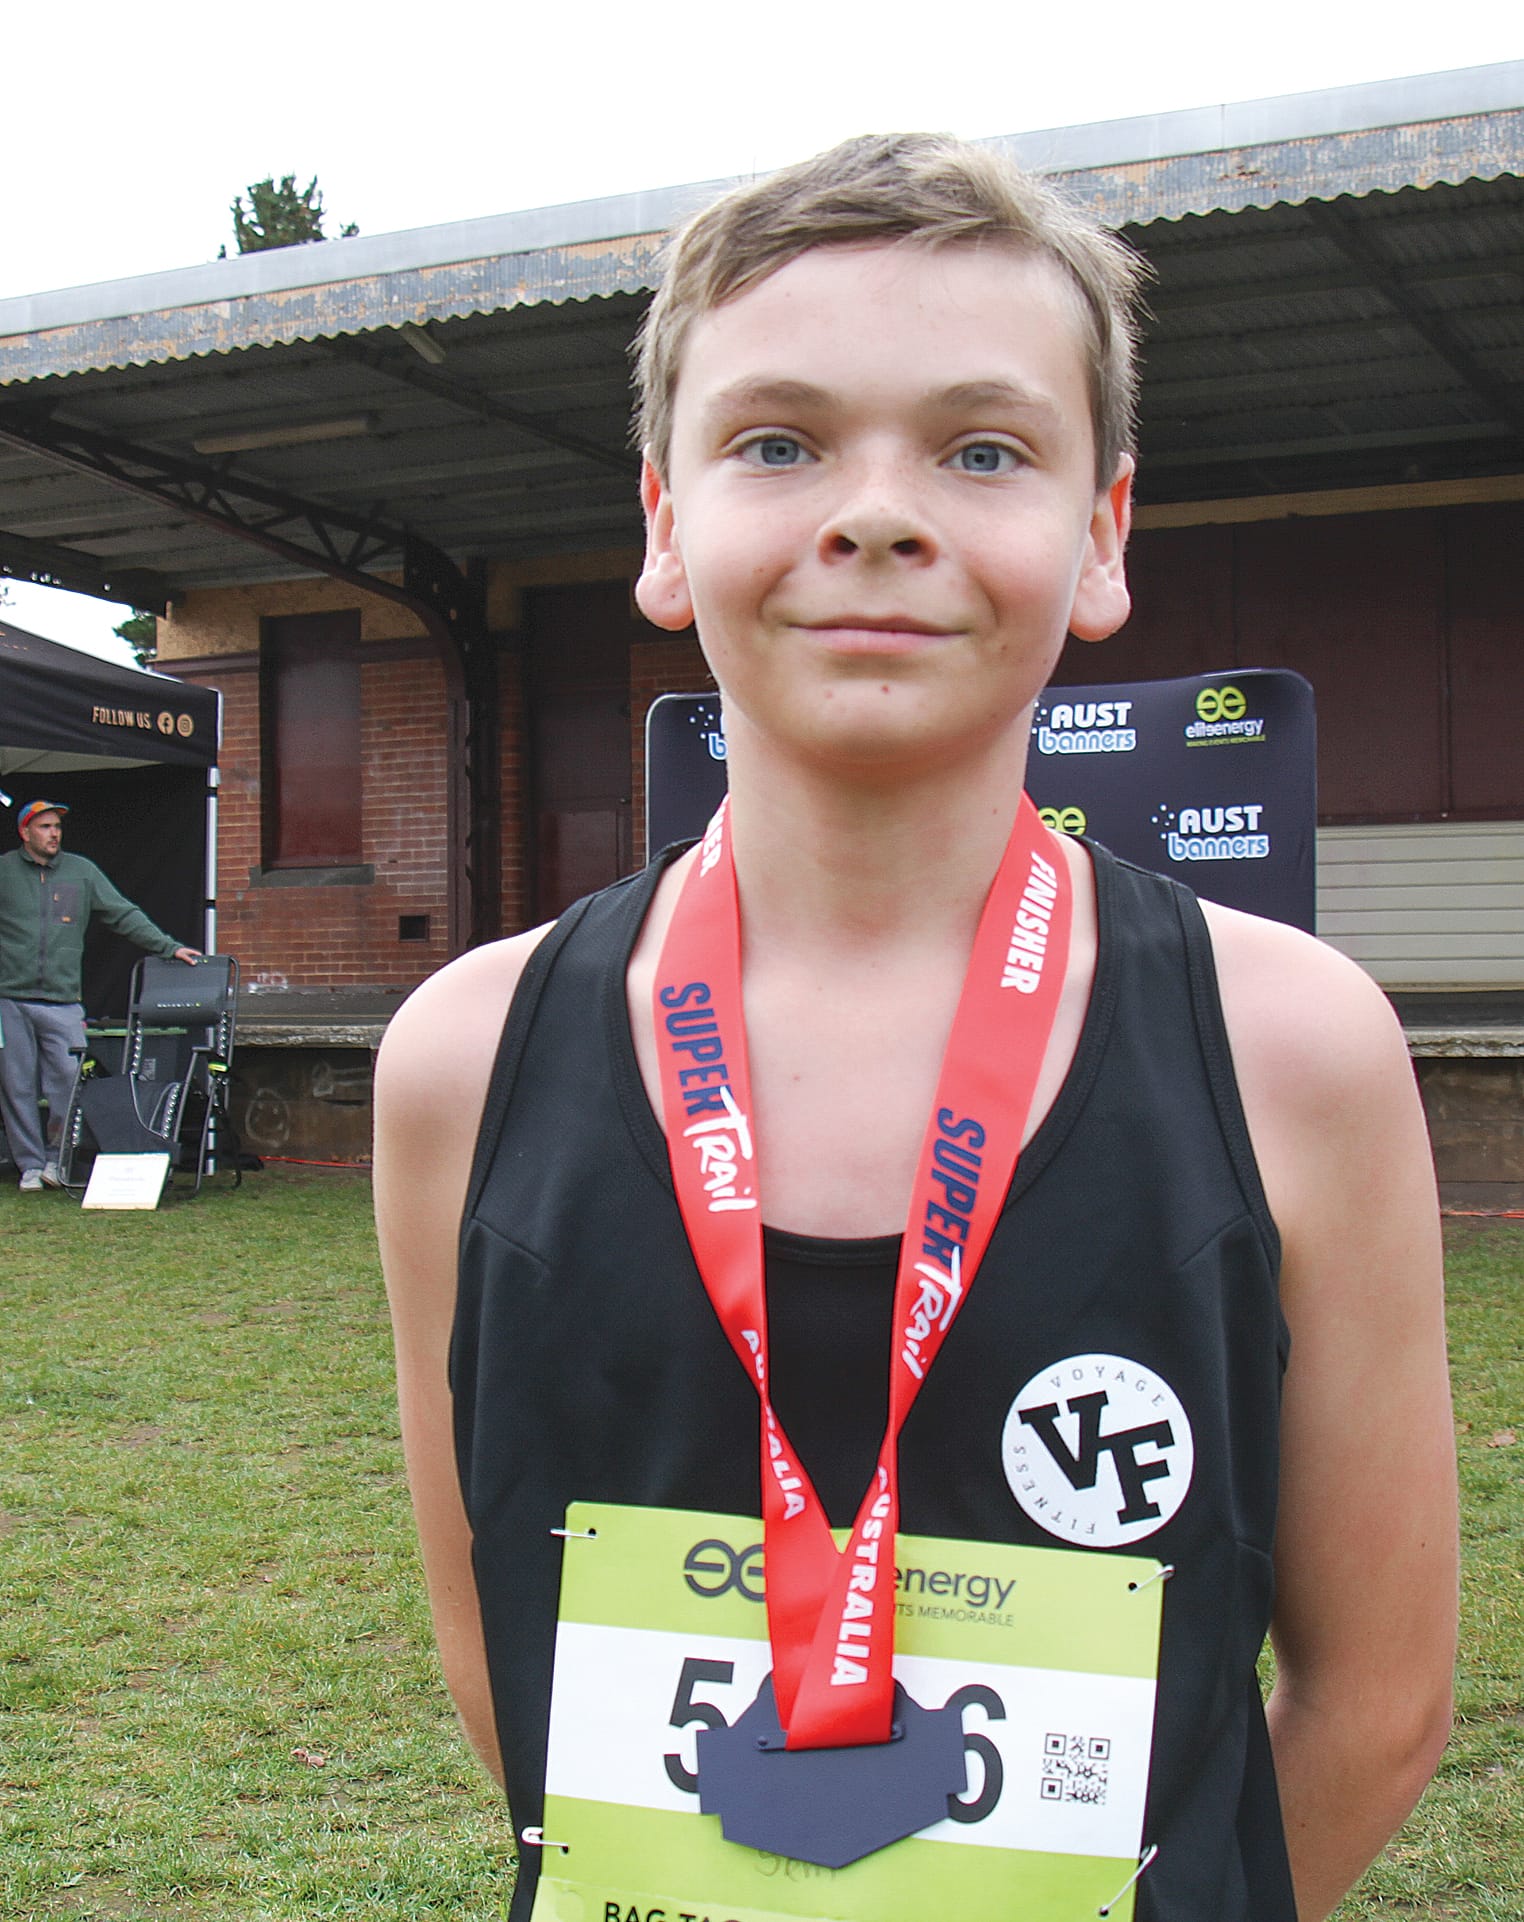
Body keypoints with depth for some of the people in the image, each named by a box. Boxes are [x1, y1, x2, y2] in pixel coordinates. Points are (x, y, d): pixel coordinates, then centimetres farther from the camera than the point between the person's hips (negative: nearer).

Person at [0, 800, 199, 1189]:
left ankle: (57, 1156, 9)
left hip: (62, 1000, 1)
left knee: (69, 1081, -8)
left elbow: (124, 915, 11)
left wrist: (169, 947, 5)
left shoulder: (82, 872, 10)